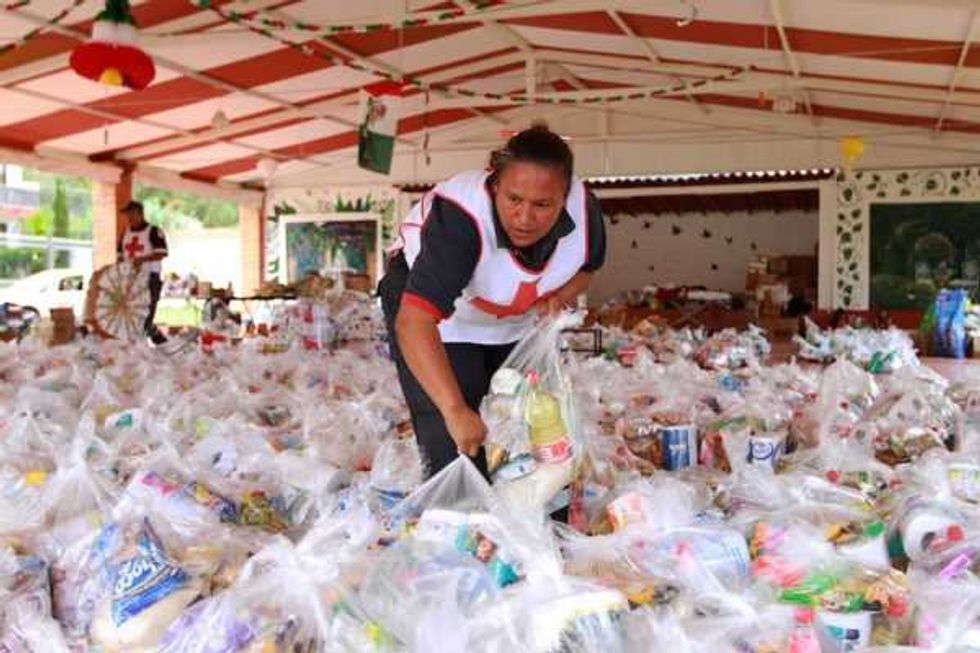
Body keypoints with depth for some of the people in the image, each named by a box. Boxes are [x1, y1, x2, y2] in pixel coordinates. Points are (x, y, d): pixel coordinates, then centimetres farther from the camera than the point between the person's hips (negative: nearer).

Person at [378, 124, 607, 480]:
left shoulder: (584, 210, -24)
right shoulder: (458, 219, -42)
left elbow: (585, 267, 2)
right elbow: (413, 321, -50)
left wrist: (558, 297, -20)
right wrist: (455, 410, -60)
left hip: (516, 321, 5)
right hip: (432, 303, -5)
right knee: (457, 449, -15)